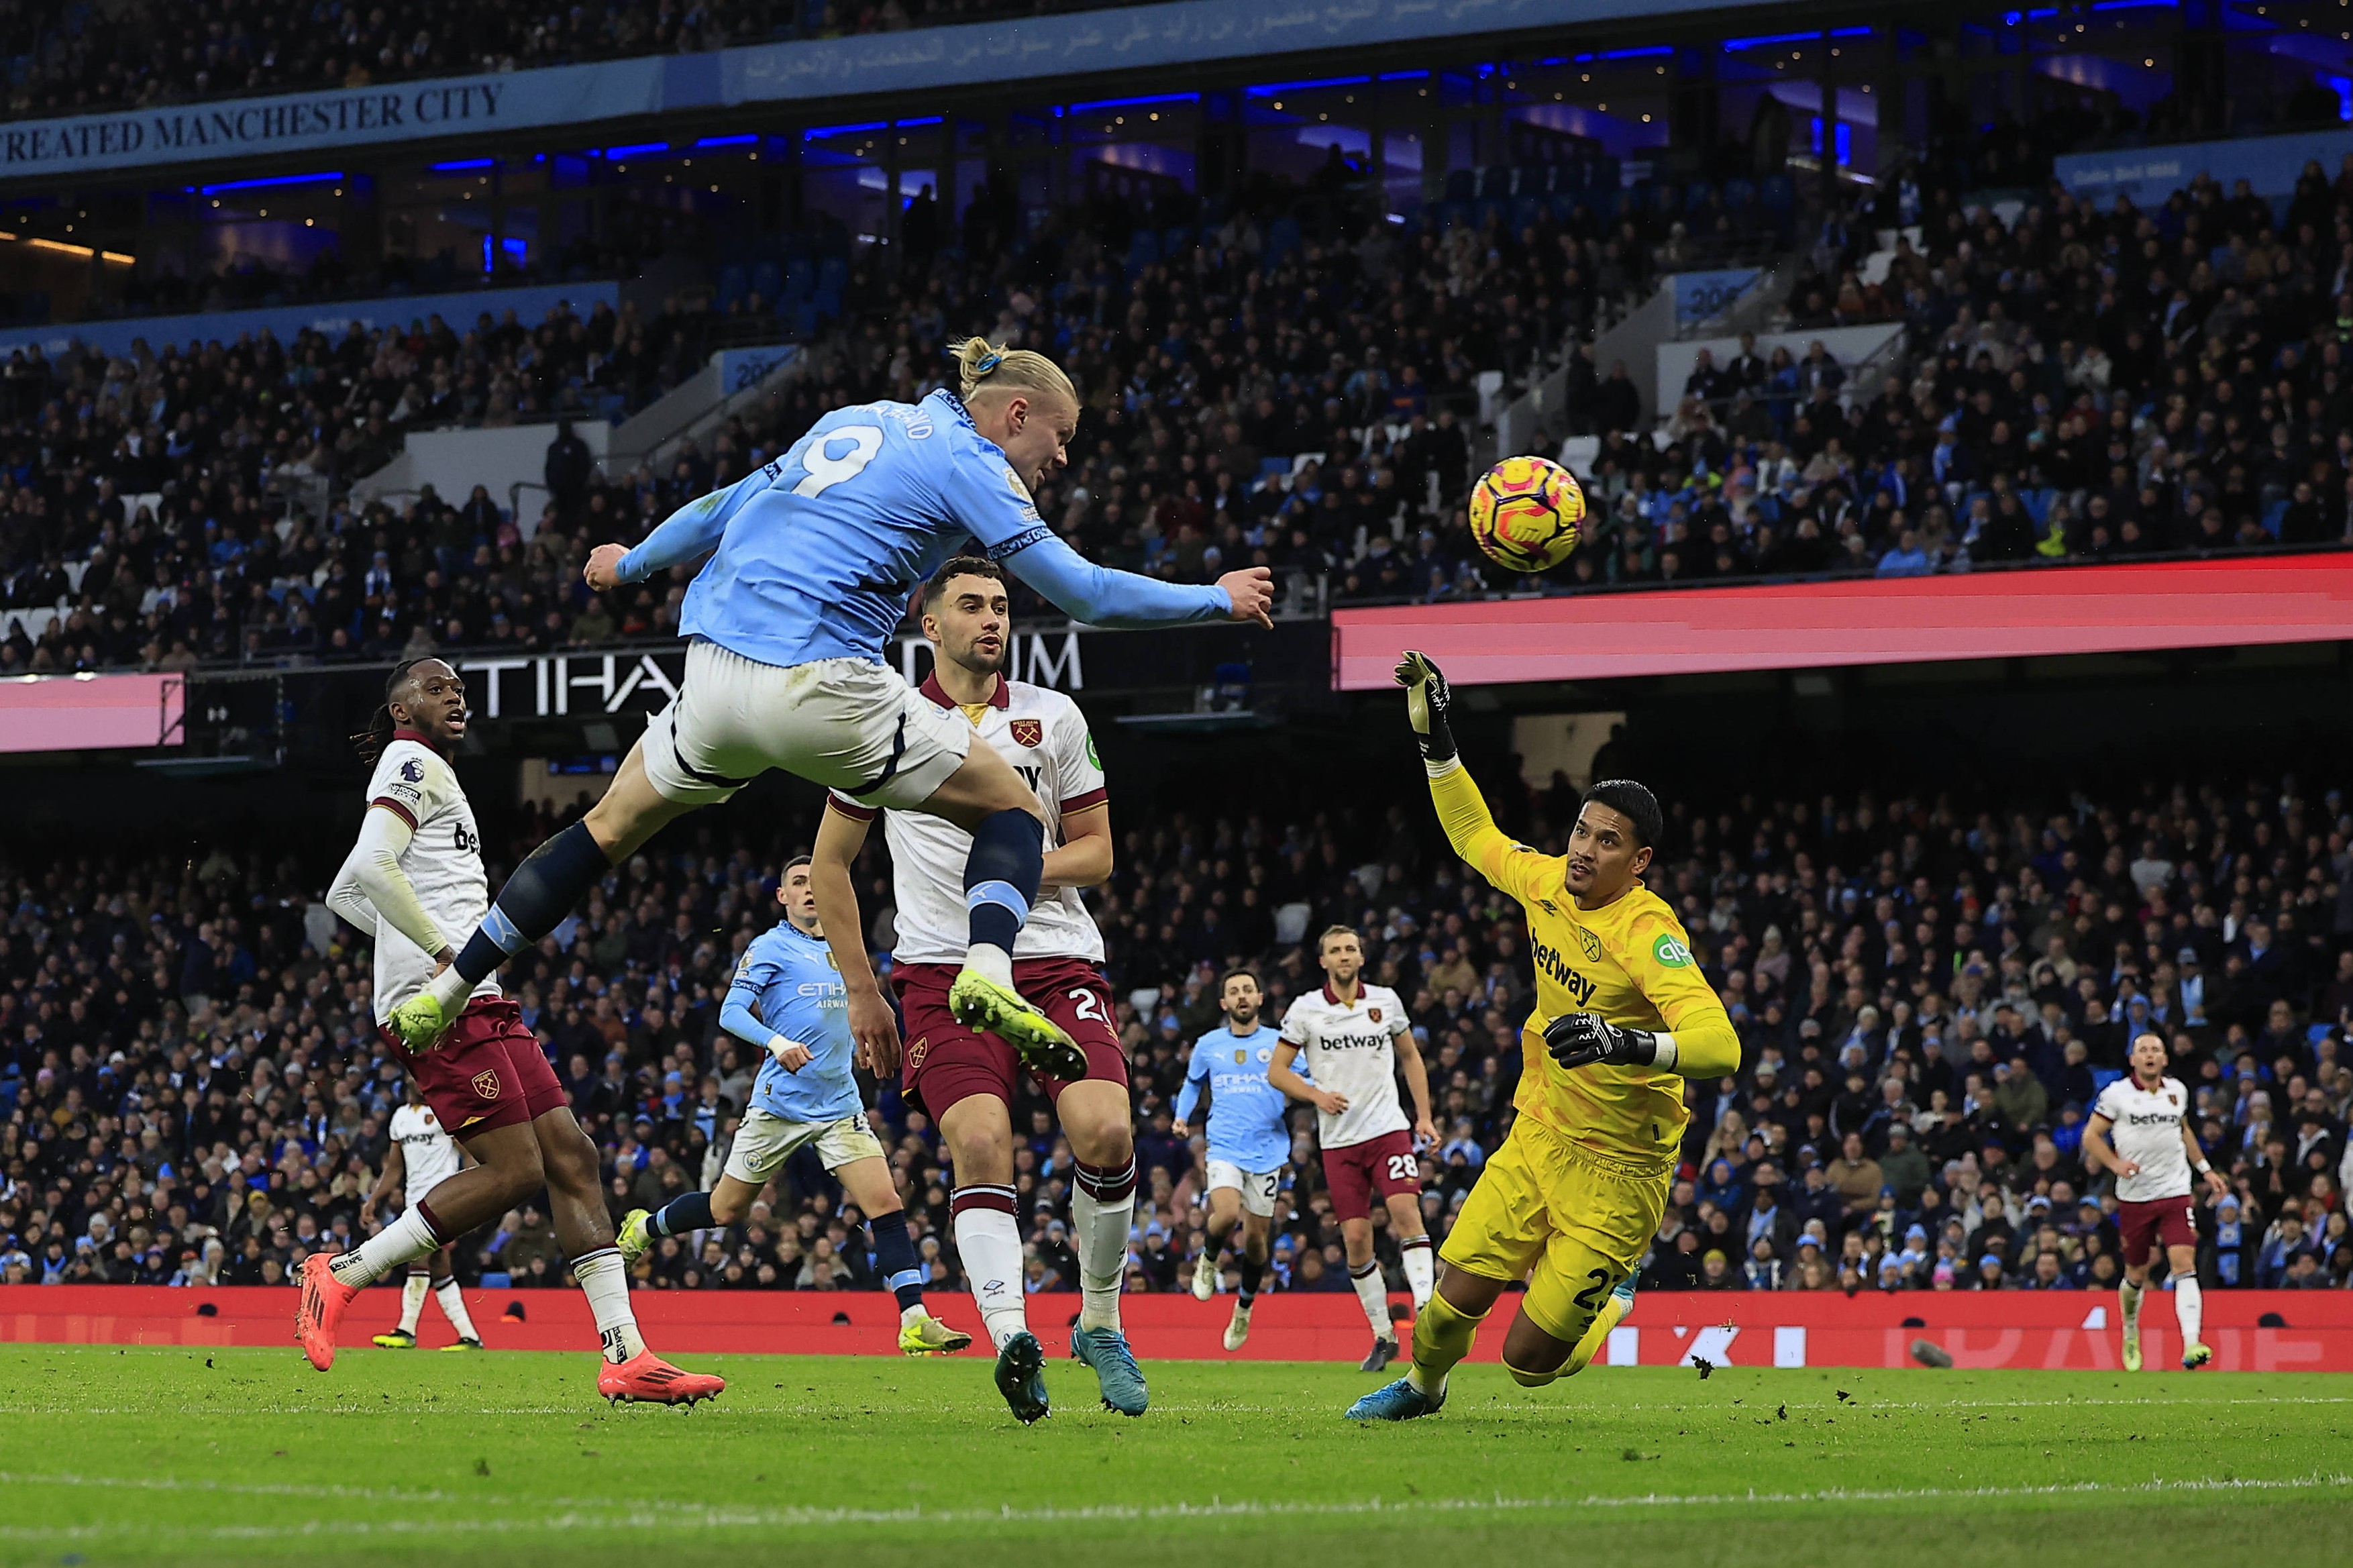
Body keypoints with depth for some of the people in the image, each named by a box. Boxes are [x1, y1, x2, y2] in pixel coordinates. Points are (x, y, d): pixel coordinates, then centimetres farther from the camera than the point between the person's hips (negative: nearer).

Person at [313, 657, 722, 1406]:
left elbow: (345, 895, 34)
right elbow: (370, 869, -19)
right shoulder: (412, 762, -2)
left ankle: (627, 1355, -5)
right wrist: (445, 949, -16)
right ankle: (342, 1274, -6)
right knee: (514, 1171, -16)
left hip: (480, 1003, 10)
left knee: (570, 1155, 0)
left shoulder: (428, 774, 28)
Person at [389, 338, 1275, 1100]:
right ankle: (987, 974, -19)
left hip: (715, 678, 6)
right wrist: (1218, 600, 8)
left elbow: (727, 509, 29)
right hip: (820, 684, -6)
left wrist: (634, 562, 45)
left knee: (612, 828, 25)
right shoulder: (967, 462, 2)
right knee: (1011, 812, 8)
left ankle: (443, 994, 22)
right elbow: (1082, 593, -3)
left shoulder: (855, 422, 21)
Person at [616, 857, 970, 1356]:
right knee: (726, 1210, 7)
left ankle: (915, 1322, -13)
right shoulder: (771, 947, -4)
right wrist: (776, 1042, -31)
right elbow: (731, 1012, -14)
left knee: (886, 1206, -11)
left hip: (840, 1104, 4)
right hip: (781, 1103, -4)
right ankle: (643, 1228, 35)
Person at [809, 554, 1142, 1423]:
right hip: (942, 968, -1)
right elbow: (831, 862, 16)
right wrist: (860, 990, 10)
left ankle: (1100, 1324, 2)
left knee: (1105, 1130, -18)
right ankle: (1012, 1336, -34)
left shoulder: (1054, 718, 10)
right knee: (980, 1141, -23)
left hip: (1056, 958, 1)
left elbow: (1095, 851, 12)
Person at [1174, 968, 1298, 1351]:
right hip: (1224, 1148, 0)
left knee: (1255, 1238, 4)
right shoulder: (1208, 1045, 9)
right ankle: (1208, 1261, 7)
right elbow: (1193, 1082, 25)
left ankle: (1245, 1307, 28)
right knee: (1226, 1214, -26)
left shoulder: (1280, 1043, 4)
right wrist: (1182, 1117, 9)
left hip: (1267, 1151, 0)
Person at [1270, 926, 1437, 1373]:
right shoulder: (1305, 1009, 1)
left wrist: (1424, 1116, 10)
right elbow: (1276, 1071, 5)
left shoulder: (1386, 1000, 6)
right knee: (1355, 1237, -3)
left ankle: (1426, 1309, -24)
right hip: (1339, 1139, 0)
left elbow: (1410, 1057, 18)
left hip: (1389, 1129, 0)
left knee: (1405, 1208, -22)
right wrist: (1317, 1095, -12)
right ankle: (1383, 1335, 9)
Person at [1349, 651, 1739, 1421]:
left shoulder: (1646, 936, -25)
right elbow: (1476, 837, 18)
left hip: (1616, 1173, -5)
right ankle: (1421, 1386, 33)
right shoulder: (1547, 883, -4)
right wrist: (1434, 737, 12)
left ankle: (1615, 1293, 29)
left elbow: (1720, 1047, -37)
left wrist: (1629, 1045, -53)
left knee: (1530, 1359, -3)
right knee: (1456, 1302, -1)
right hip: (1537, 1137, 6)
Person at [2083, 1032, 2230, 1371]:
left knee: (2185, 1266, -15)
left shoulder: (2177, 1091, 10)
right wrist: (2116, 1164, -14)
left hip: (2176, 1192, 2)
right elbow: (2091, 1135, 1)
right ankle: (2131, 1336, 35)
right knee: (2137, 1275, 7)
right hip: (2134, 1197, -2)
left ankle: (2192, 1346, -26)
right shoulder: (2116, 1094, -2)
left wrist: (2206, 1170, 23)